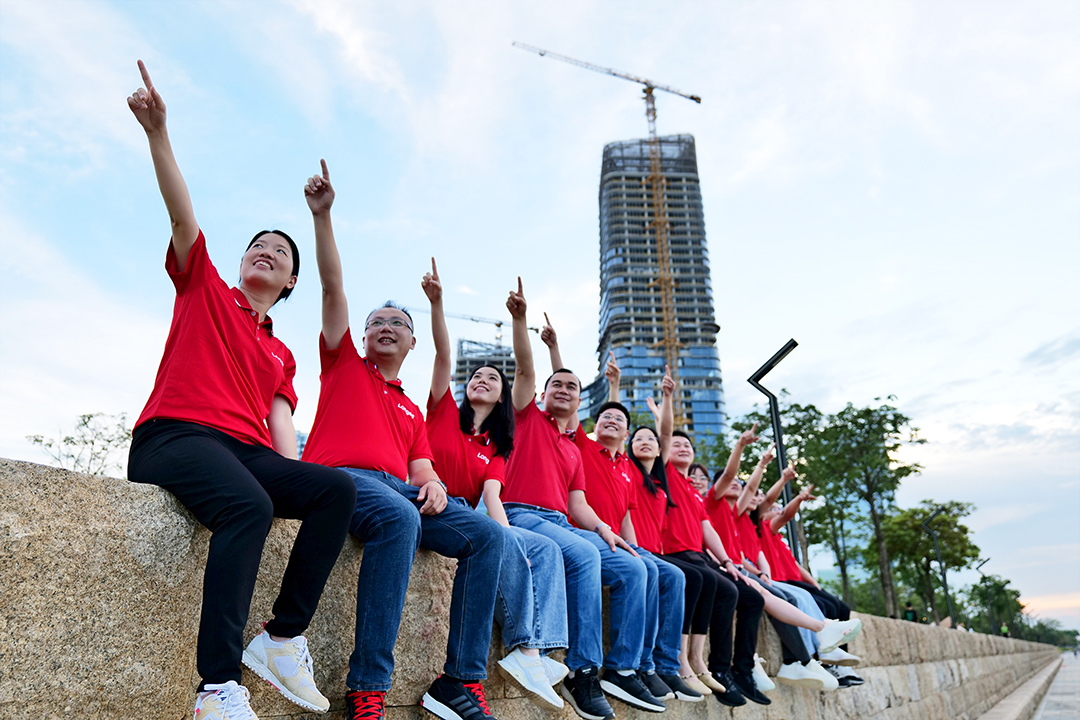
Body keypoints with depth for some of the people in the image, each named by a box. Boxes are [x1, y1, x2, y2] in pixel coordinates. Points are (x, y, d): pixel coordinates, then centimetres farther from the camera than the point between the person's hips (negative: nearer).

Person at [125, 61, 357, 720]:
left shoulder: (282, 355, 25)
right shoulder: (204, 288, 18)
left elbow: (280, 421, 11)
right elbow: (183, 215, 3)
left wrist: (294, 474, -8)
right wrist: (159, 133, -10)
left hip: (247, 452, 5)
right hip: (174, 437, -4)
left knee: (337, 488, -22)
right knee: (250, 505, -36)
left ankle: (282, 640, -19)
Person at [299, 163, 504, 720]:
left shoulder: (412, 411, 31)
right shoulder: (344, 365, 20)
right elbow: (333, 288, 10)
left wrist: (433, 485, -4)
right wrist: (322, 215, 2)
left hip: (400, 488, 5)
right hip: (342, 476, -5)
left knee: (486, 534, -15)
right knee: (399, 518, -38)